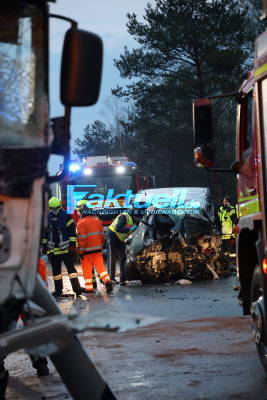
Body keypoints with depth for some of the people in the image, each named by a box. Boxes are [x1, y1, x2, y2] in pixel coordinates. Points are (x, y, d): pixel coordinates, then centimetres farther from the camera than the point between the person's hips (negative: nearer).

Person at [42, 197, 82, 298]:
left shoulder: (66, 216, -5)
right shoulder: (47, 217, 9)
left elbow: (72, 232, -6)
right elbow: (45, 233, 18)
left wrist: (72, 245, -12)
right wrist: (44, 246, 16)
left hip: (65, 248, -5)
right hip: (52, 249, 5)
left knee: (70, 267, -9)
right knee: (55, 270, 11)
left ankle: (77, 288, -12)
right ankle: (58, 290, 19)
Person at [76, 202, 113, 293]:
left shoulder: (81, 223, -12)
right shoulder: (97, 221, 7)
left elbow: (81, 238, -14)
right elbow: (102, 234, 13)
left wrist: (81, 251, -9)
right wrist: (101, 246, 24)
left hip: (87, 250, -5)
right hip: (97, 249, 5)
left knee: (87, 268, 4)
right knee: (100, 266, 7)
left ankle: (89, 287, 7)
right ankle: (107, 281, -10)